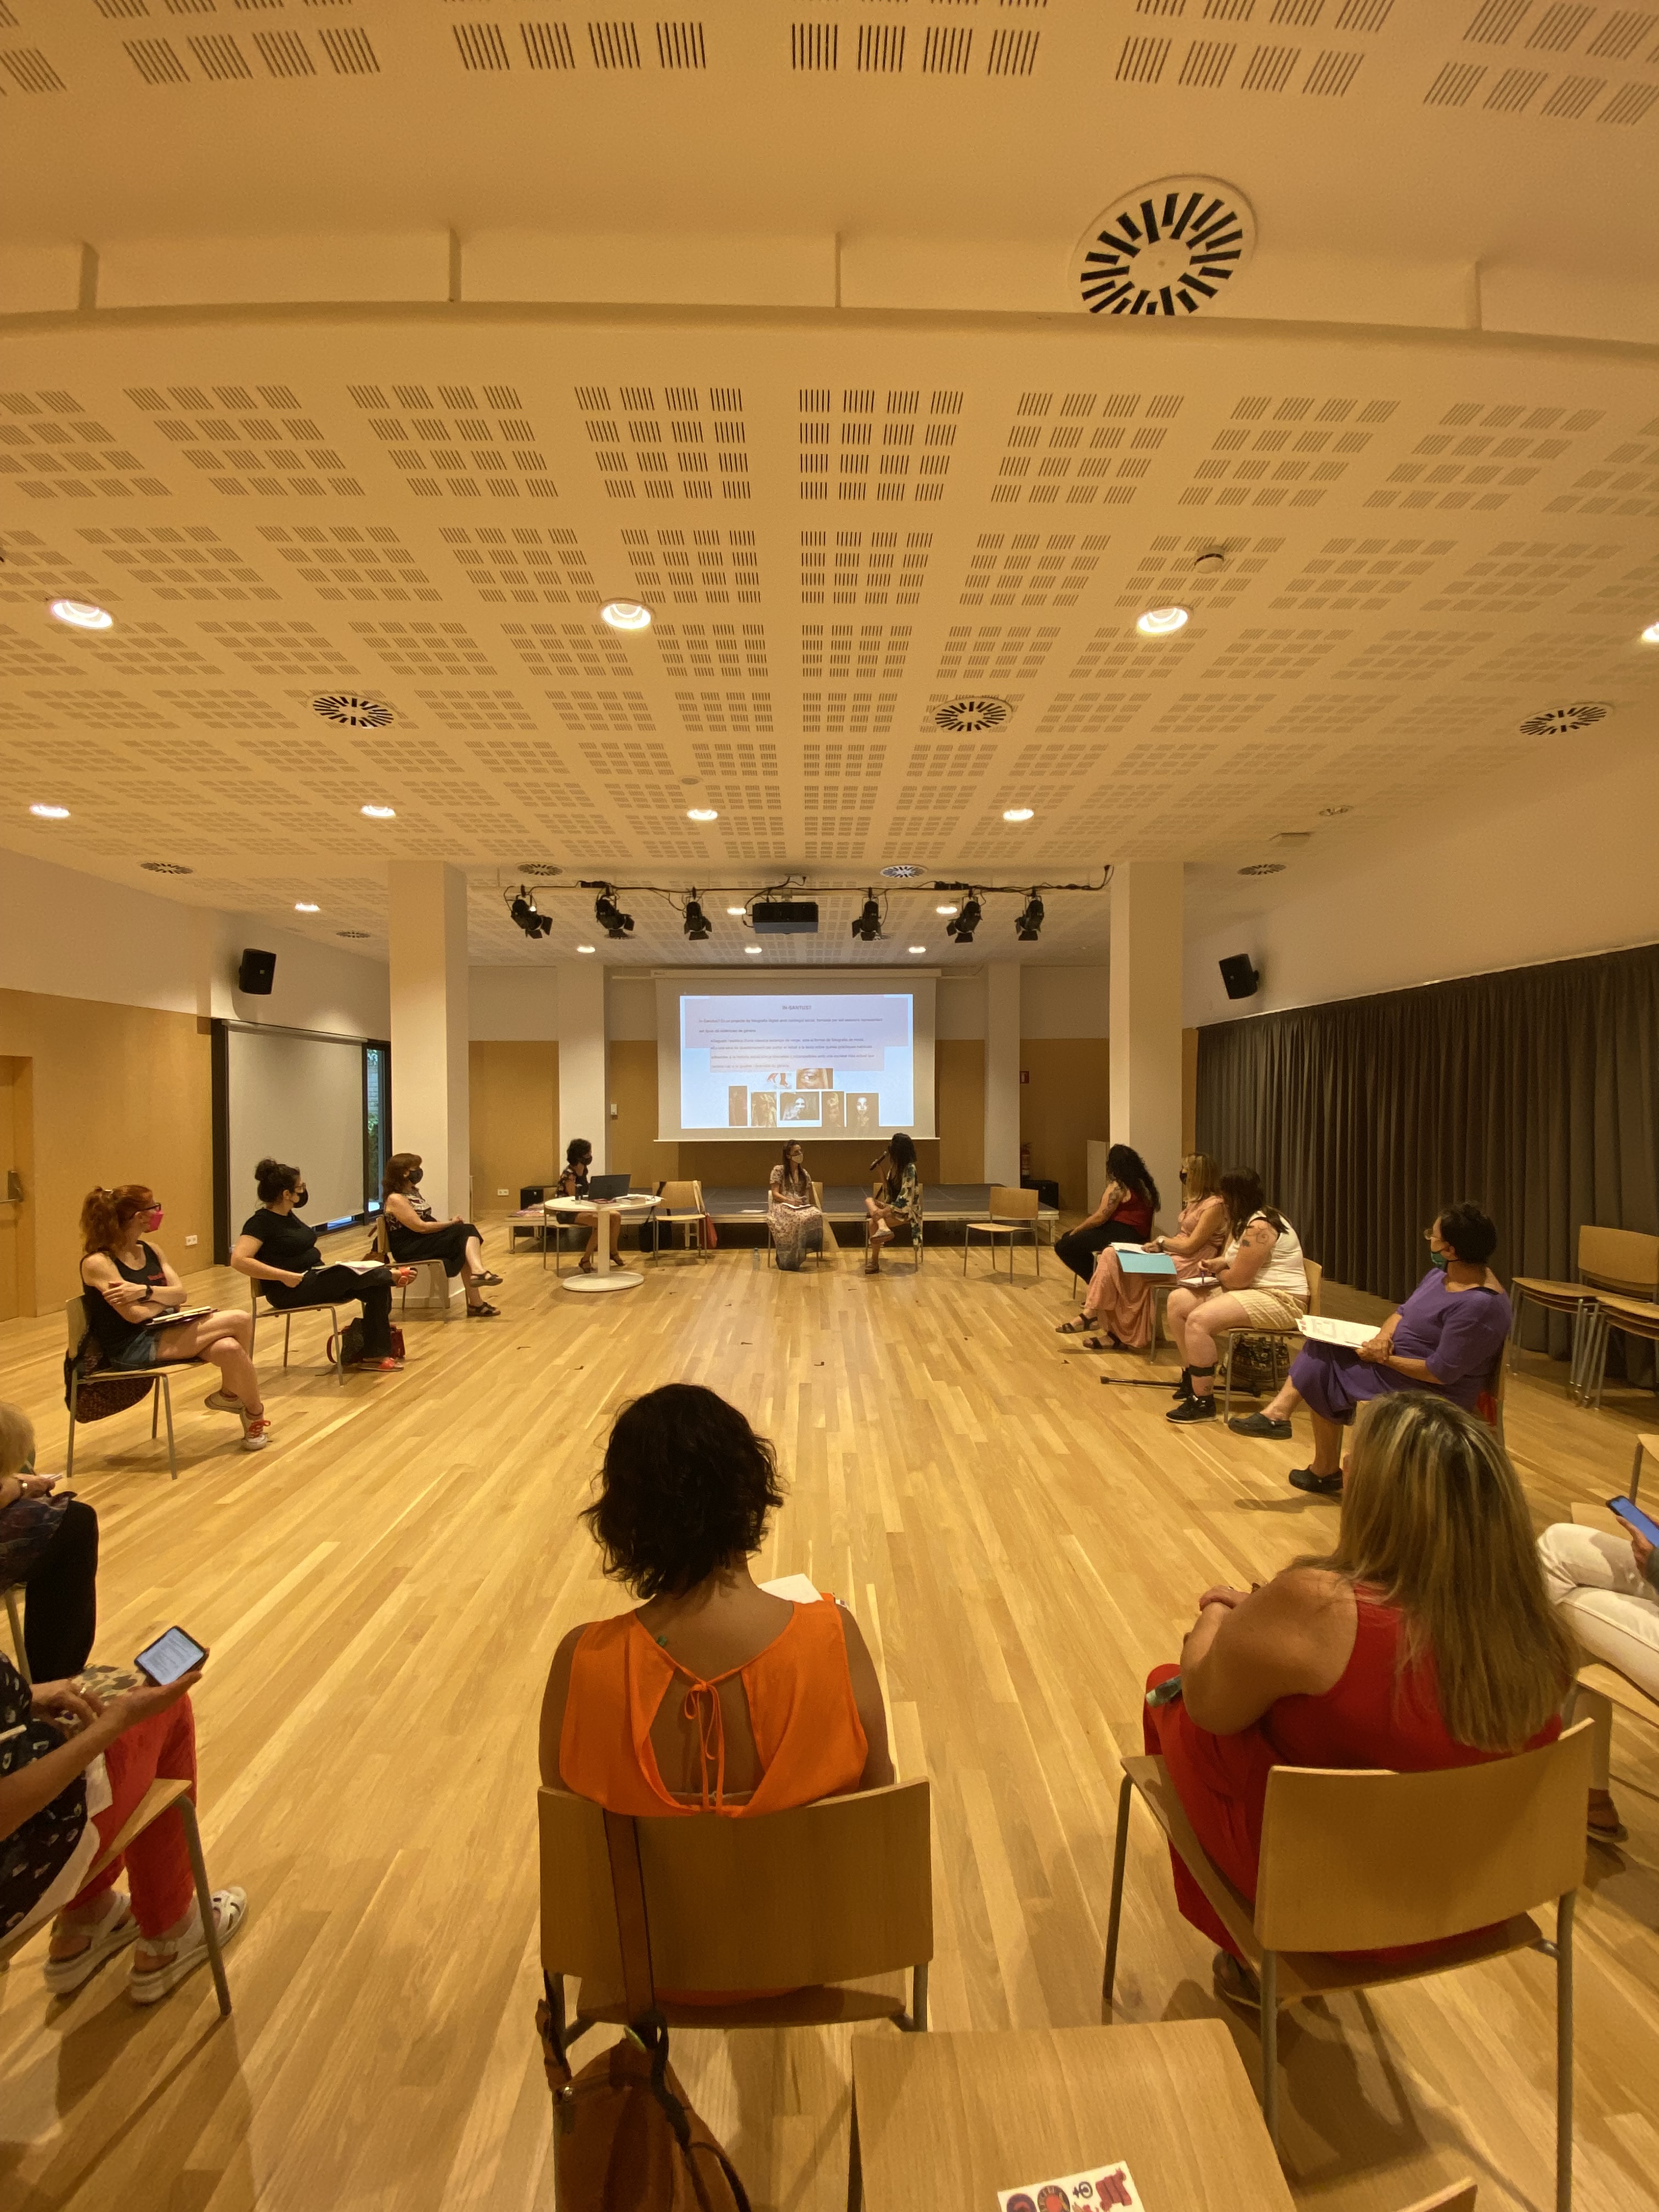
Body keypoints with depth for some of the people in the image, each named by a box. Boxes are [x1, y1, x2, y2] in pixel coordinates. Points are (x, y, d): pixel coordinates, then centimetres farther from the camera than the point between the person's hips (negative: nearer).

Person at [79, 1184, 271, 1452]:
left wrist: (145, 1291, -18)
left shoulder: (152, 1251, 10)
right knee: (240, 1321, -18)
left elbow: (180, 1294, 0)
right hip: (132, 1349, -7)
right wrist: (164, 1297, 0)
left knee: (229, 1348, -24)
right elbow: (136, 1314, -18)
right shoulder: (97, 1263, -13)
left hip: (163, 1333, 7)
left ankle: (230, 1394, 9)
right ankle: (255, 1413, 1)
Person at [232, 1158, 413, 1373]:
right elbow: (239, 1260, -25)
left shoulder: (289, 1216, 14)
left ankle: (375, 1354, -6)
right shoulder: (261, 1222, -12)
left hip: (319, 1280, 8)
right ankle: (393, 1274, 6)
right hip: (292, 1290, -8)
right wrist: (285, 1276, -27)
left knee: (377, 1288, -9)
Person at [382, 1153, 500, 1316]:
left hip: (426, 1241, 9)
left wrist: (450, 1223, 3)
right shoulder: (395, 1199, -14)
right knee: (465, 1232, -21)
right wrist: (451, 1224, -8)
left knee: (468, 1230, -17)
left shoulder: (413, 1191, 16)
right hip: (410, 1249, -9)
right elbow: (420, 1227, -18)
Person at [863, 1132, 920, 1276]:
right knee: (869, 1200, -16)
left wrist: (883, 1211, -28)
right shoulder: (894, 1166, 8)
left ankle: (875, 1262, -16)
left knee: (873, 1222, -26)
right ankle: (883, 1229, -39)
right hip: (893, 1206, 8)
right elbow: (888, 1193, 8)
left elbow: (904, 1199, -22)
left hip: (906, 1211, -8)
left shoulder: (909, 1169, -17)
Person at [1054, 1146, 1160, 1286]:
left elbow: (1100, 1217, -14)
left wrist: (1076, 1230, -1)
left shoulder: (1118, 1187, -13)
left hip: (1121, 1236, -10)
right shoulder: (1143, 1184, 15)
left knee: (1063, 1246, -16)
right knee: (1067, 1237, 16)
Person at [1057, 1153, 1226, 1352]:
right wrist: (1160, 1243, 0)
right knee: (1111, 1253, -10)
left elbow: (1191, 1245, -15)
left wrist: (1162, 1241, -4)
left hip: (1188, 1264, -9)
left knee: (1115, 1260, -20)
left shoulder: (1214, 1205, -12)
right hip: (1172, 1255, 9)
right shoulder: (1195, 1201, 18)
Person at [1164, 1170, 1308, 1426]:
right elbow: (1233, 1263, 23)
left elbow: (1237, 1279, -21)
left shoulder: (1259, 1227, -21)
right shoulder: (1245, 1221, 12)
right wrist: (1214, 1265, 3)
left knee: (1198, 1320, -28)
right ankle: (1191, 1377, 15)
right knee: (1178, 1301, 4)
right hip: (1251, 1290, 11)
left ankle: (1203, 1402, -18)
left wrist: (1218, 1275, 0)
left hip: (1279, 1301, -11)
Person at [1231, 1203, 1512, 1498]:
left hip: (1433, 1394, -9)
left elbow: (1441, 1372, -28)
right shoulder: (1443, 1273, 0)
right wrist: (1383, 1337, -10)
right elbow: (1405, 1311, 10)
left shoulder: (1478, 1305, -29)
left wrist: (1385, 1359, -17)